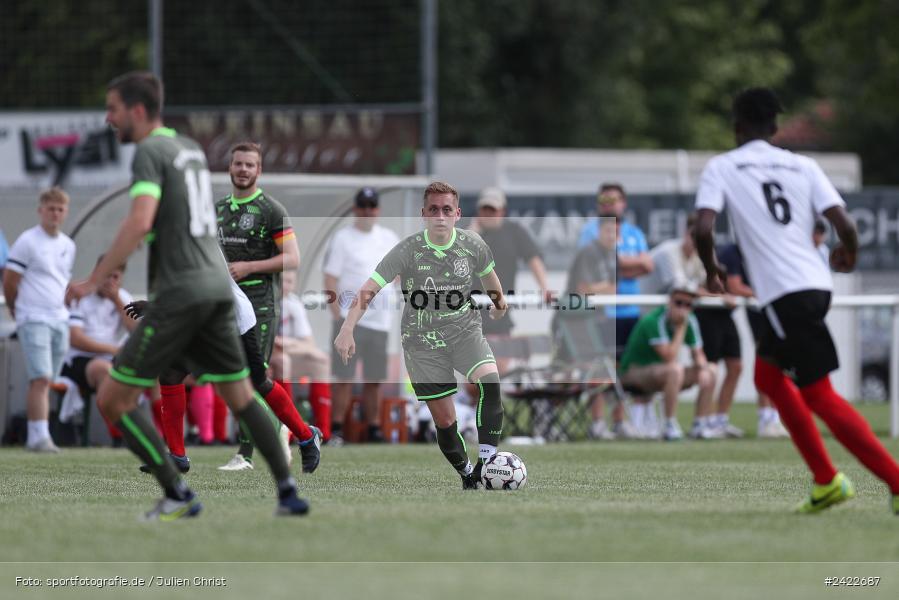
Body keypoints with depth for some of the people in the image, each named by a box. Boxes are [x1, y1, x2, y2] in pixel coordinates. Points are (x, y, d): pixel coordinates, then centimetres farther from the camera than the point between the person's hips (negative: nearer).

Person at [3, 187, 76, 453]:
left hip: (59, 319, 6)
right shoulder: (27, 242, -7)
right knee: (40, 379, -16)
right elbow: (9, 281, -3)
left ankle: (36, 437, 12)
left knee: (46, 382, 7)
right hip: (34, 320, -6)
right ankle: (39, 437, -20)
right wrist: (18, 310, 7)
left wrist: (62, 307, 17)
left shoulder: (68, 246, 14)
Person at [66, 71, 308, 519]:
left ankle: (177, 496, -3)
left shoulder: (149, 152, -10)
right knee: (240, 395, 18)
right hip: (216, 285, 9)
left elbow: (140, 223, -24)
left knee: (112, 399, -3)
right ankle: (288, 492, 13)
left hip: (179, 293, -9)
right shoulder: (191, 149, 16)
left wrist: (95, 280, -24)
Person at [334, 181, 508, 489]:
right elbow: (368, 290, -20)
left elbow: (487, 272, 17)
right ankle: (467, 475, 21)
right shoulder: (408, 250, -17)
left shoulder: (473, 244, -7)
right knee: (444, 420, -1)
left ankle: (486, 463, -26)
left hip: (466, 332, 1)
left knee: (490, 381, -28)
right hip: (423, 341, -1)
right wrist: (347, 330, -32)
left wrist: (498, 301, 35)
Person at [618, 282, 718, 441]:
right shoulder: (654, 321, -25)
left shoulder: (690, 321, -1)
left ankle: (698, 426, -1)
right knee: (675, 369, -37)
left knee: (711, 370, -2)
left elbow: (698, 355, 6)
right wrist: (681, 328, -26)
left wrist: (702, 369, -16)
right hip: (634, 373, -8)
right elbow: (670, 358, -31)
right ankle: (669, 426, -31)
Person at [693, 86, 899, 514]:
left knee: (819, 396, -5)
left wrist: (712, 271, 8)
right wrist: (847, 255, 23)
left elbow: (703, 229, -12)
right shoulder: (803, 166, 12)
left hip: (783, 293, -6)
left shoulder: (721, 168, 3)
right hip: (816, 283, 6)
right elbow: (845, 226, 1)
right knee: (767, 374, 24)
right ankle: (827, 482, 19)